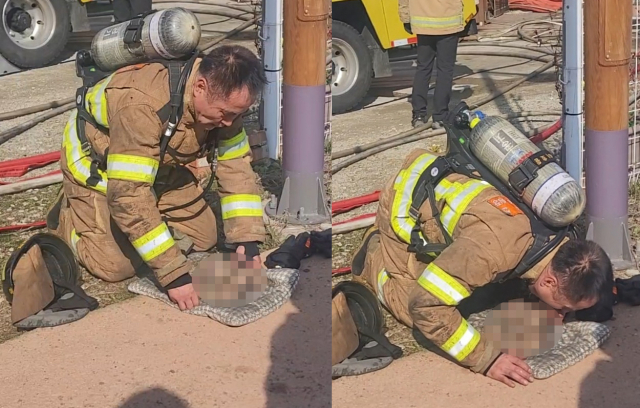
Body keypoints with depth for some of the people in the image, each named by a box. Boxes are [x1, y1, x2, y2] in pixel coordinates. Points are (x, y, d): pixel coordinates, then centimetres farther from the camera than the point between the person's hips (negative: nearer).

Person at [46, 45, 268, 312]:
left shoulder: (222, 99, -21)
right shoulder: (142, 105, -43)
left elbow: (236, 166, -12)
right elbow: (129, 196, -43)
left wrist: (247, 239, -24)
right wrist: (174, 274, -43)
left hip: (159, 166, 6)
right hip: (96, 167, -6)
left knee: (205, 237, -2)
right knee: (118, 265, -16)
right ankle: (67, 216, 11)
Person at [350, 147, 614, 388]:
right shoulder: (493, 248, -44)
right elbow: (426, 305, -41)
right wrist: (486, 359, -40)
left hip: (442, 187, 7)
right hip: (405, 202, -6)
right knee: (413, 310, -11)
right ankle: (375, 253, 15)